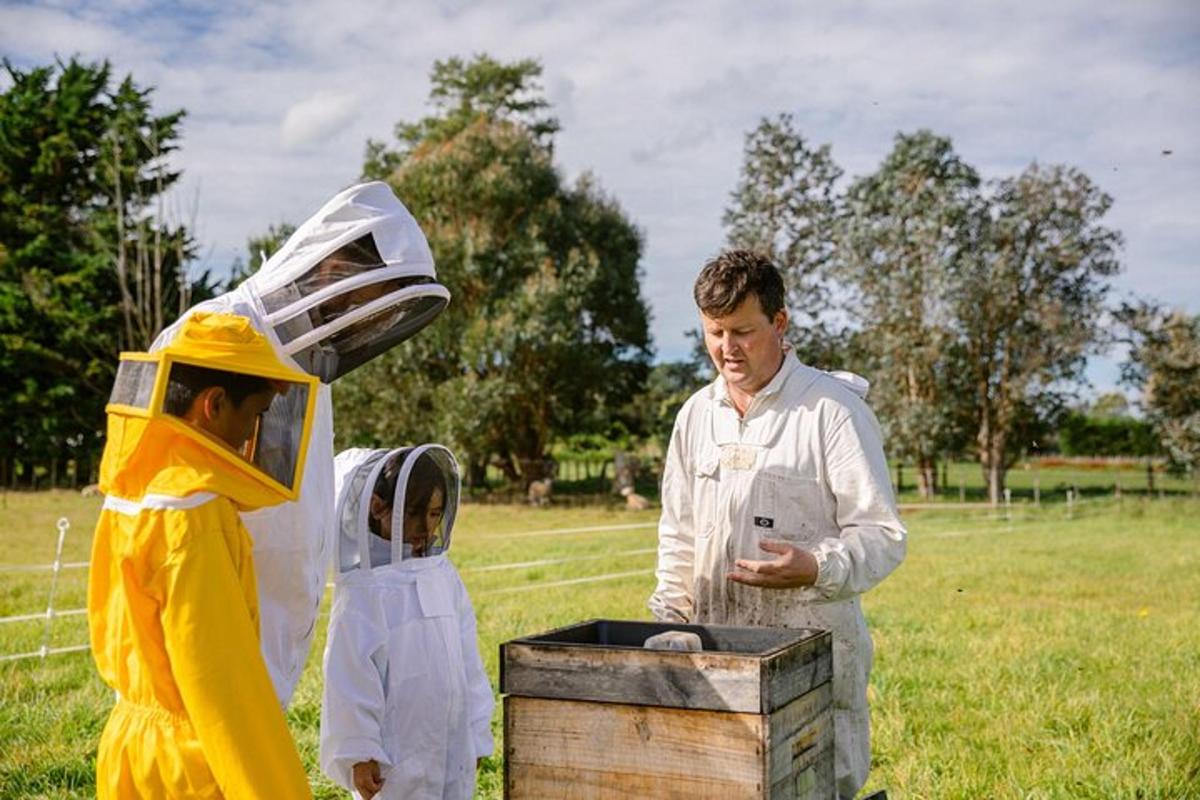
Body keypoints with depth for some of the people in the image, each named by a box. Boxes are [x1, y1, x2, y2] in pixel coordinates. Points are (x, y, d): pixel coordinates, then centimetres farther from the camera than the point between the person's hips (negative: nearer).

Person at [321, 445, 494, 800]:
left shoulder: (443, 576, 5)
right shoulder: (362, 588, -12)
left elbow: (468, 660, 10)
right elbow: (351, 678, -11)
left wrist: (476, 733, 12)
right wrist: (359, 753, -11)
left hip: (453, 751, 6)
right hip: (396, 754, -5)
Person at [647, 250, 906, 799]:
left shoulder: (833, 410, -8)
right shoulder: (696, 414, 11)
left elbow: (883, 535, -8)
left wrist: (817, 569, -26)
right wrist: (670, 622, 10)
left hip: (814, 650, -5)